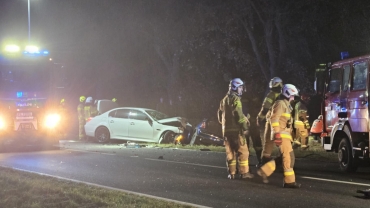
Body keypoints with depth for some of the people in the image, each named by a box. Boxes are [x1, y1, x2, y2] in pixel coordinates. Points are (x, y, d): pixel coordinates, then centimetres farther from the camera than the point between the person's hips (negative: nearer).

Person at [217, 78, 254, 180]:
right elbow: (239, 115, -19)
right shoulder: (235, 99, -11)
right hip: (236, 129, -8)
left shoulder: (224, 100, 15)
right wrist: (245, 127, -16)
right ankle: (244, 172, -2)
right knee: (242, 151, -1)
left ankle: (231, 173, 10)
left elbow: (220, 115, 20)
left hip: (226, 130, 8)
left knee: (230, 151, 11)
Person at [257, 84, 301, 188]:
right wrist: (277, 133, -26)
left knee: (286, 157, 11)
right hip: (281, 135, -10)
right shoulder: (280, 103, -10)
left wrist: (289, 135, 23)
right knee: (288, 157, -9)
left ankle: (264, 171, 13)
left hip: (285, 135, 10)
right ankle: (289, 181, -7)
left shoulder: (286, 104, 21)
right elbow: (274, 119, -20)